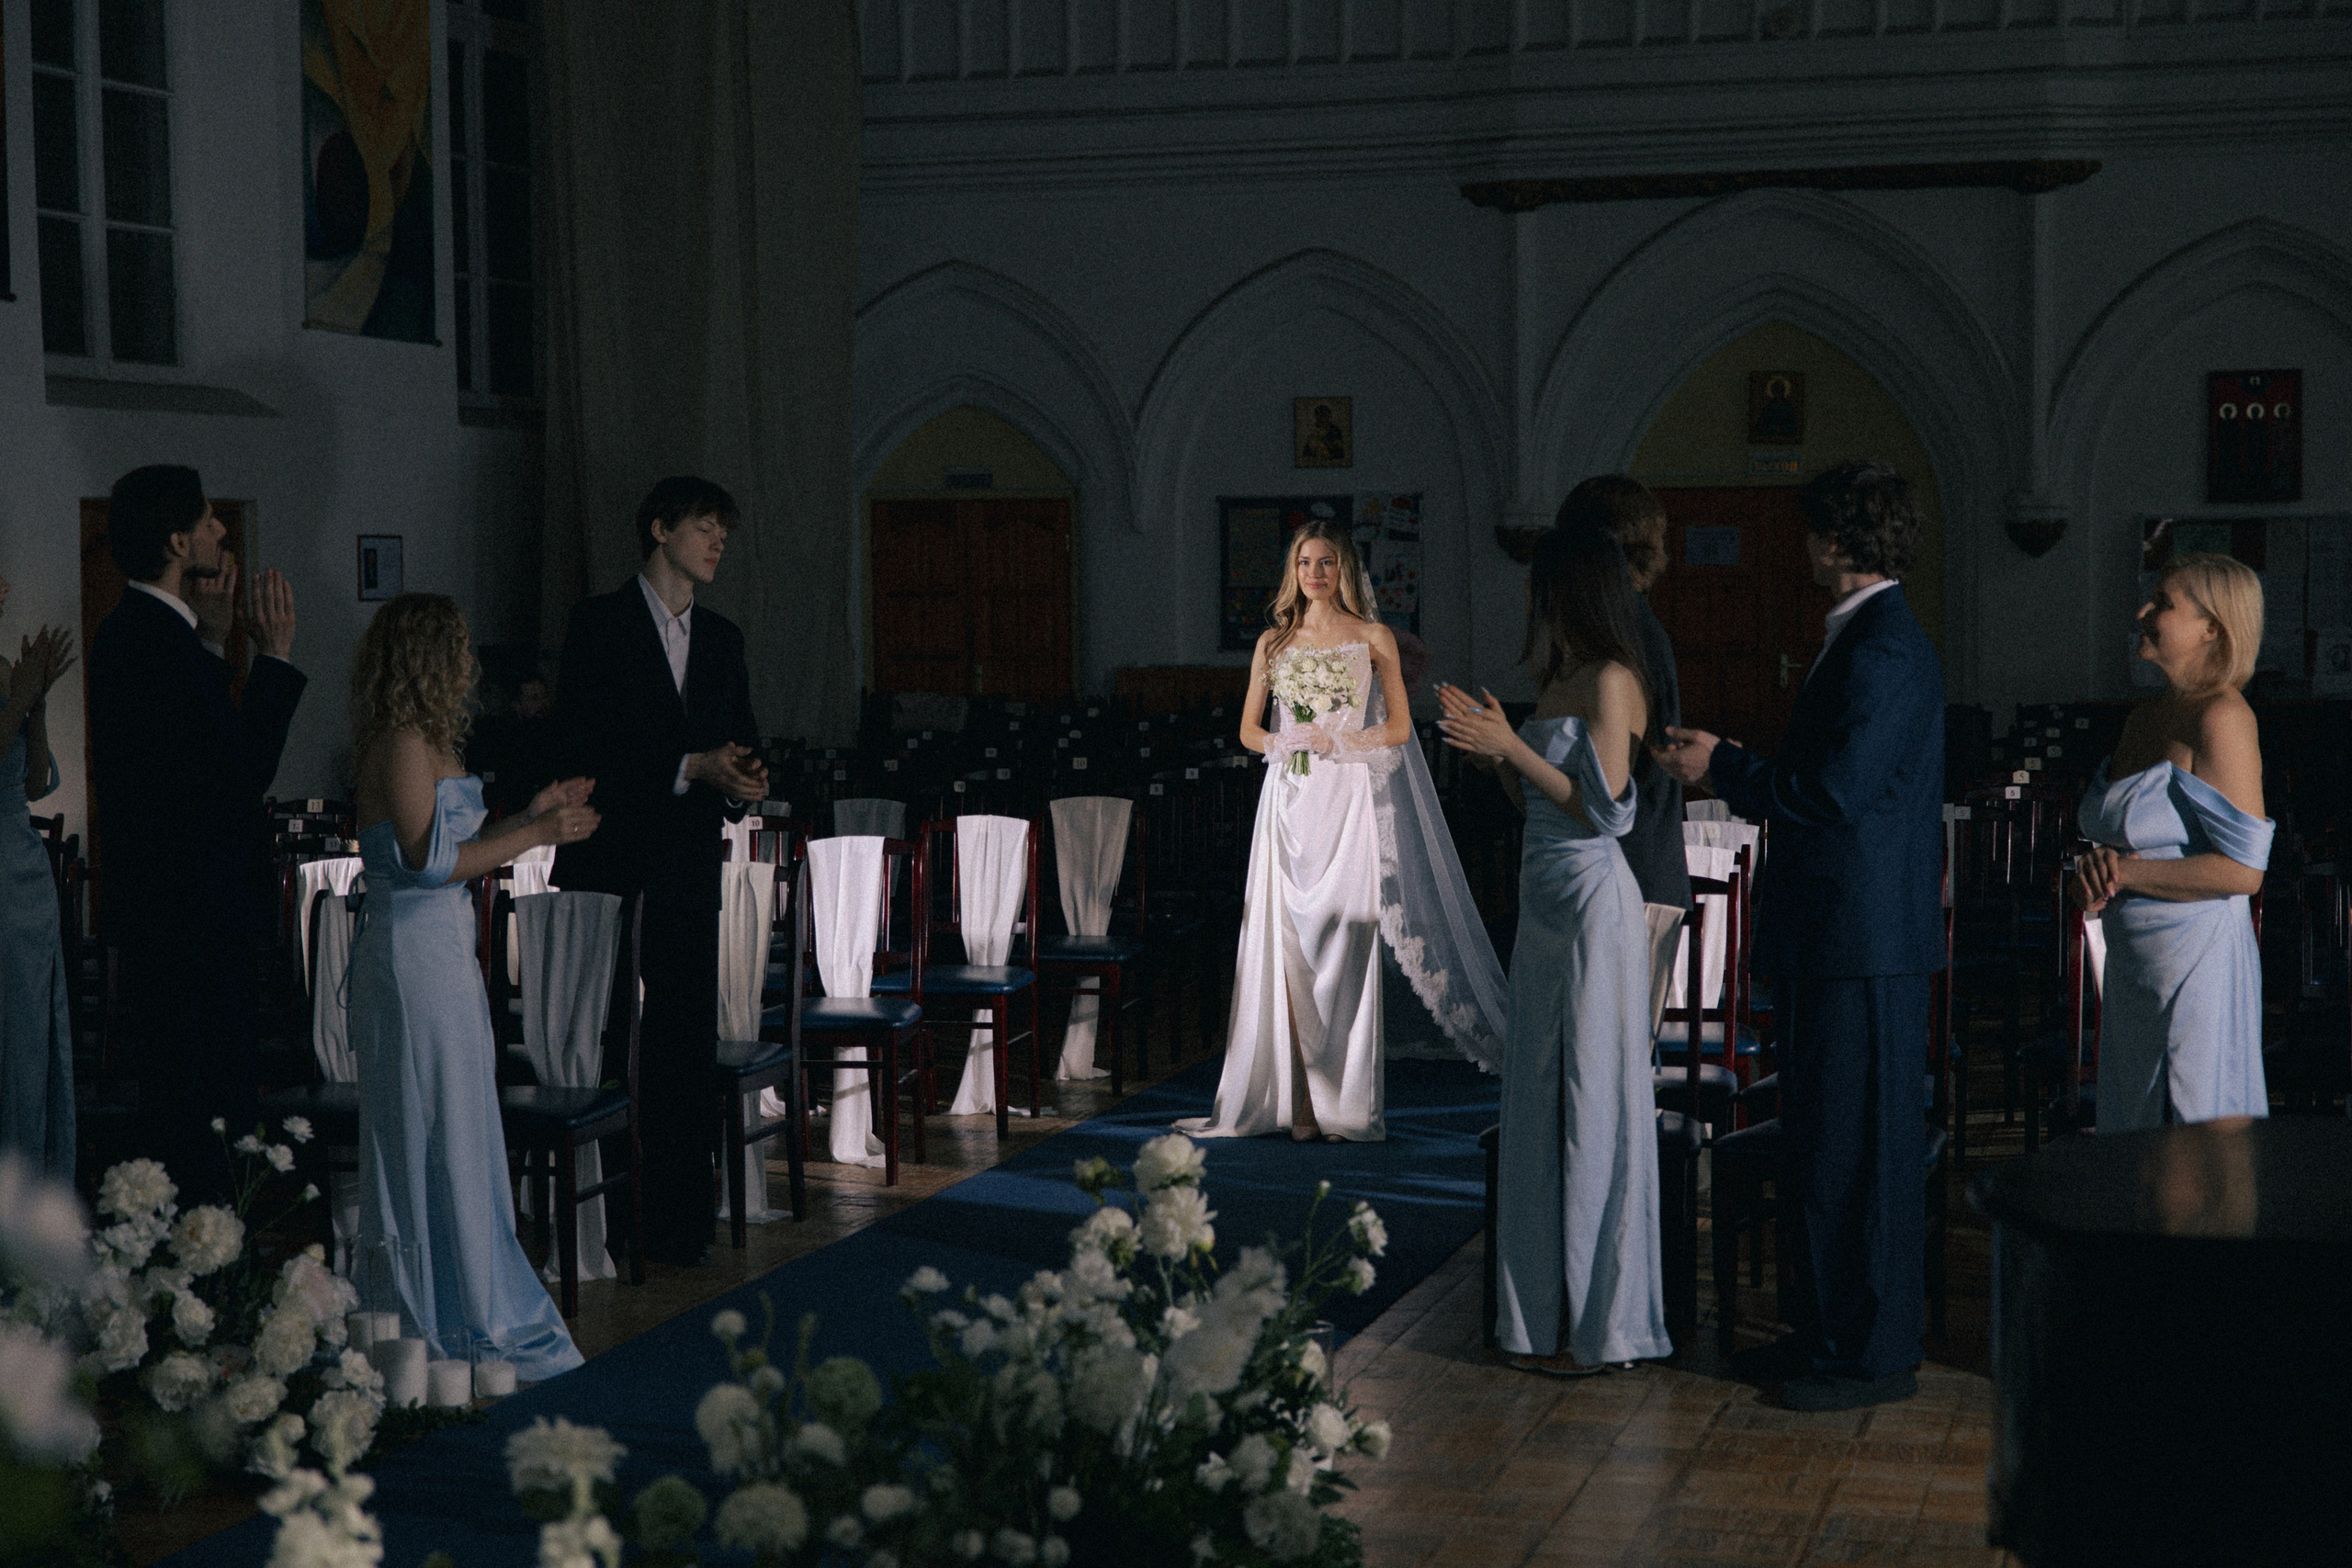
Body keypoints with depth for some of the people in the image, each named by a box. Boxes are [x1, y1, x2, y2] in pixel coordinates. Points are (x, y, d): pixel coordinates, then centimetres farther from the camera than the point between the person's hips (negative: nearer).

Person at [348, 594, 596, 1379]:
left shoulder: (424, 744, 14)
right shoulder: (402, 745, -15)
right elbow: (430, 861, -20)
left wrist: (531, 813, 14)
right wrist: (536, 834, -14)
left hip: (440, 953, 10)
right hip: (415, 955, -10)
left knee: (456, 1132, 13)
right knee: (437, 1132, -3)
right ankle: (452, 1321, 5)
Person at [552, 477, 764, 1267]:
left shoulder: (722, 638, 17)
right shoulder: (601, 622, -2)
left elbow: (740, 743, 21)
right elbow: (578, 747, -11)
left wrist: (741, 780, -3)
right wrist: (687, 769, -17)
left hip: (689, 867, 5)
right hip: (610, 864, -5)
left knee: (686, 1045, 4)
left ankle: (677, 1222, 9)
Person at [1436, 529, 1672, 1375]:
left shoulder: (1611, 681, -12)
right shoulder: (1558, 679, 14)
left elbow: (1605, 809, -19)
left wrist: (1511, 746, -18)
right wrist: (1488, 743, 7)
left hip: (1592, 903, -9)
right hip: (1545, 902, 9)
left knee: (1591, 1099, -3)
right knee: (1542, 1104, 12)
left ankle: (1602, 1317, 5)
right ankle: (1551, 1311, 21)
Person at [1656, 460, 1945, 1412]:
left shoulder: (1882, 651, -17)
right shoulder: (1871, 639, 16)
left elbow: (1836, 791, -22)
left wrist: (1723, 769, -12)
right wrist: (1742, 774, 16)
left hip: (1862, 941, -11)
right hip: (1841, 938, 11)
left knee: (1859, 1150, -3)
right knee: (1821, 1146, 15)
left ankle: (1874, 1353, 4)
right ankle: (1829, 1332, 24)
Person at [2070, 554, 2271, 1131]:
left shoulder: (2221, 717, -14)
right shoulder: (2143, 719, 12)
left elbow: (2242, 870, -19)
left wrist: (2124, 872, -14)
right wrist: (2095, 873, -2)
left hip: (2195, 962, -9)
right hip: (2133, 964, 9)